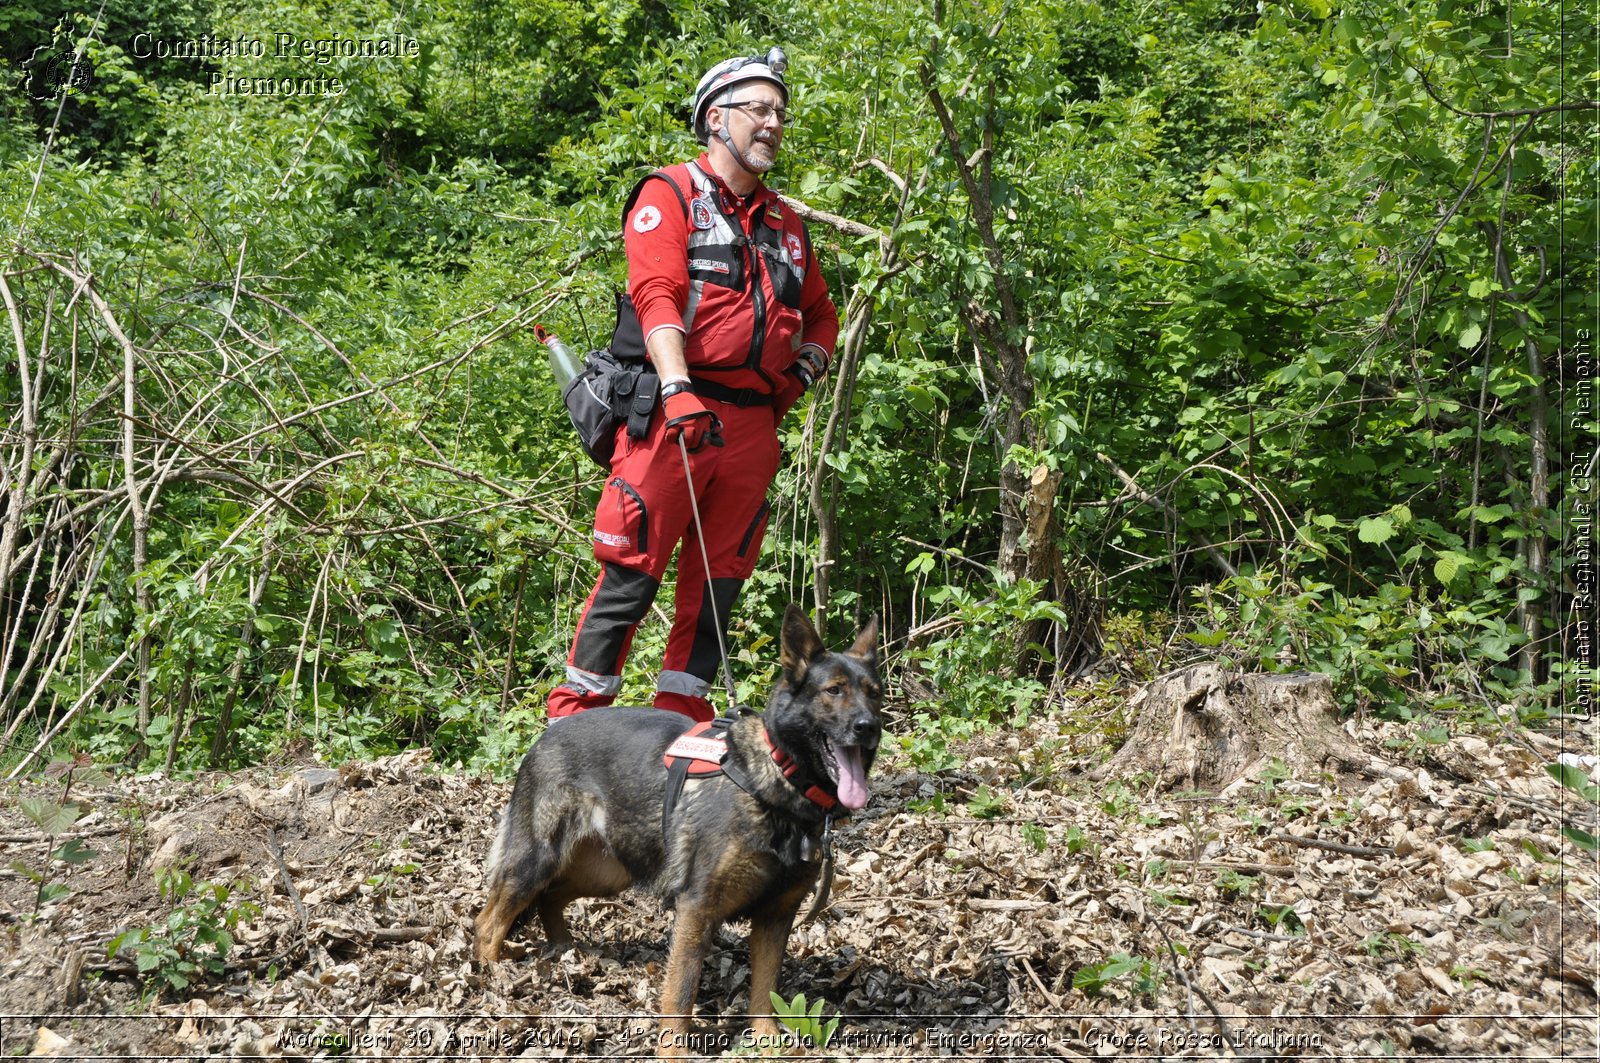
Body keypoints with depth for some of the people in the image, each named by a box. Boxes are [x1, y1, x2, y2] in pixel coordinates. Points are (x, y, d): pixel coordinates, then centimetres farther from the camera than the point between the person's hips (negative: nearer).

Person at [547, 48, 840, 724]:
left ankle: (681, 717, 15)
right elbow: (657, 293, -12)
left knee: (717, 582, 7)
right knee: (631, 574, -7)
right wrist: (677, 387, -26)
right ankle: (576, 719, 1)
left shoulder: (785, 224, 22)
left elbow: (821, 314, 33)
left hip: (752, 425, 6)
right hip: (677, 415, -6)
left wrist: (805, 368, 11)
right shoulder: (669, 195, 3)